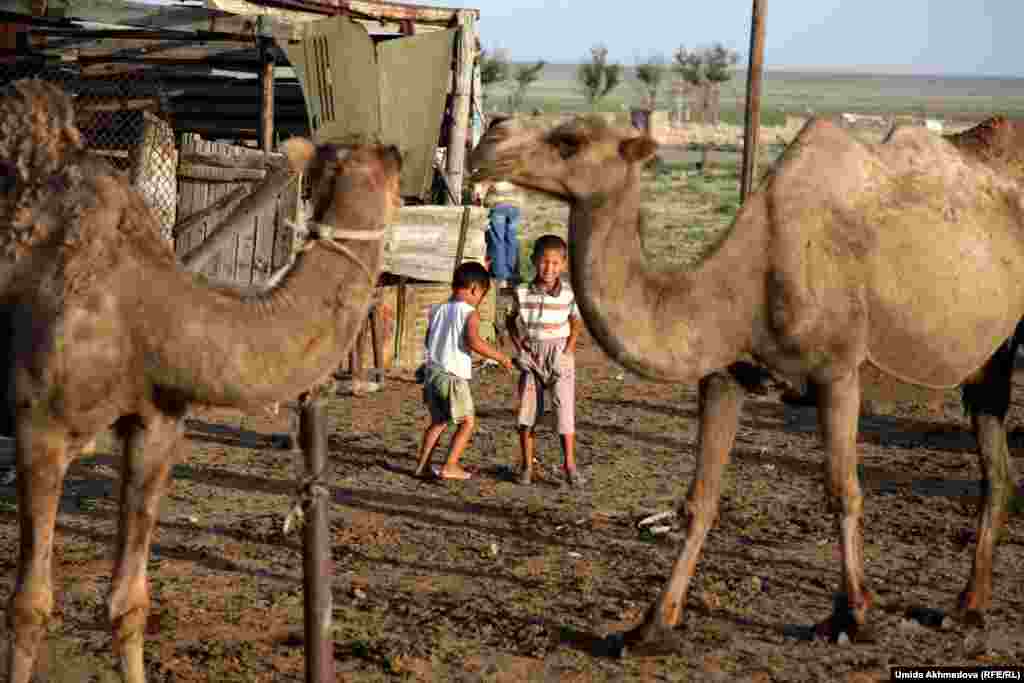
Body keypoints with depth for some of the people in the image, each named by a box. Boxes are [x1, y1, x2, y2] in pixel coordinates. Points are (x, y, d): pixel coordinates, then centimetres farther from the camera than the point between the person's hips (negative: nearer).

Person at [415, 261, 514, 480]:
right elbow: (474, 342, -25)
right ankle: (450, 466, 1)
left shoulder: (437, 310, 9)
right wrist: (500, 357, -16)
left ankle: (422, 465, 19)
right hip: (454, 376, -7)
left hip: (432, 371, 7)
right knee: (467, 421, 8)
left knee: (438, 421, 21)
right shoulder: (470, 313, -11)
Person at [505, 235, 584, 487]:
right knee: (527, 411, 3)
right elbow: (510, 320, 9)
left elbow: (576, 323, 5)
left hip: (558, 355, -1)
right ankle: (527, 466, 13)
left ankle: (569, 465, 6)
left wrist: (567, 352, -4)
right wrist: (520, 348, 0)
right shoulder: (523, 293, -6)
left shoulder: (569, 294, -9)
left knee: (565, 410, -5)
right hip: (532, 357, 1)